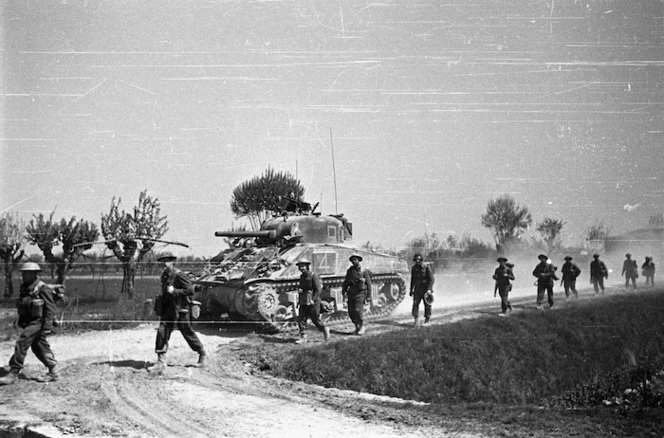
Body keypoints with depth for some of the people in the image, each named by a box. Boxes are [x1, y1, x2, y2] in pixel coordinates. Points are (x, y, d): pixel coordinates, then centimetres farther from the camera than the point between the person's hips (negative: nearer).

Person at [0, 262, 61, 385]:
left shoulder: (43, 289, -16)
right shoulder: (25, 288, 9)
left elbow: (50, 309, -18)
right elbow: (22, 307, 19)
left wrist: (47, 327, -22)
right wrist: (21, 322, 20)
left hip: (38, 322, -9)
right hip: (29, 323, 9)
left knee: (21, 344, -13)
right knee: (38, 347, 13)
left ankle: (14, 373, -8)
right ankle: (53, 372, 21)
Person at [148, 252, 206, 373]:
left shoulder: (179, 275, -17)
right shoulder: (164, 275, 9)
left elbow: (191, 290, -21)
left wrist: (174, 291, -25)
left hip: (180, 310, -7)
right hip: (168, 310, 7)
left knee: (188, 333, 5)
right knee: (162, 332, -3)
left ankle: (202, 355, 24)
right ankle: (161, 362, 0)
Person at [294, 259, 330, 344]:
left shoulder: (313, 276, -12)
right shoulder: (302, 277, 11)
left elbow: (318, 290, -15)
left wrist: (313, 300, -24)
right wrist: (300, 290, 2)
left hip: (313, 302, -7)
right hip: (303, 302, 7)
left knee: (315, 320, 2)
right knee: (301, 319, -3)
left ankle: (325, 330, 26)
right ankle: (303, 337, -1)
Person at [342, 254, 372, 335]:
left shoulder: (364, 271, -3)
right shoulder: (350, 270, 9)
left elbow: (368, 283, -1)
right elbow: (346, 281, 16)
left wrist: (368, 295, -3)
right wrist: (344, 290, 4)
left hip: (360, 293, -5)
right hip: (351, 293, 5)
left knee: (357, 310, -15)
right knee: (351, 312, 1)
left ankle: (362, 326, 2)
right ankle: (357, 326, 18)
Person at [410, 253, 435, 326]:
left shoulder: (426, 268, -10)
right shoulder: (414, 268, 6)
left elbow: (431, 279, -12)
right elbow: (412, 280, 17)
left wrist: (429, 289, -22)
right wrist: (411, 289, 18)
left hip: (426, 290, -4)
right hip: (417, 290, 4)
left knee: (427, 305, 4)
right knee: (415, 304, -8)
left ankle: (427, 320, 19)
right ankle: (416, 321, -7)